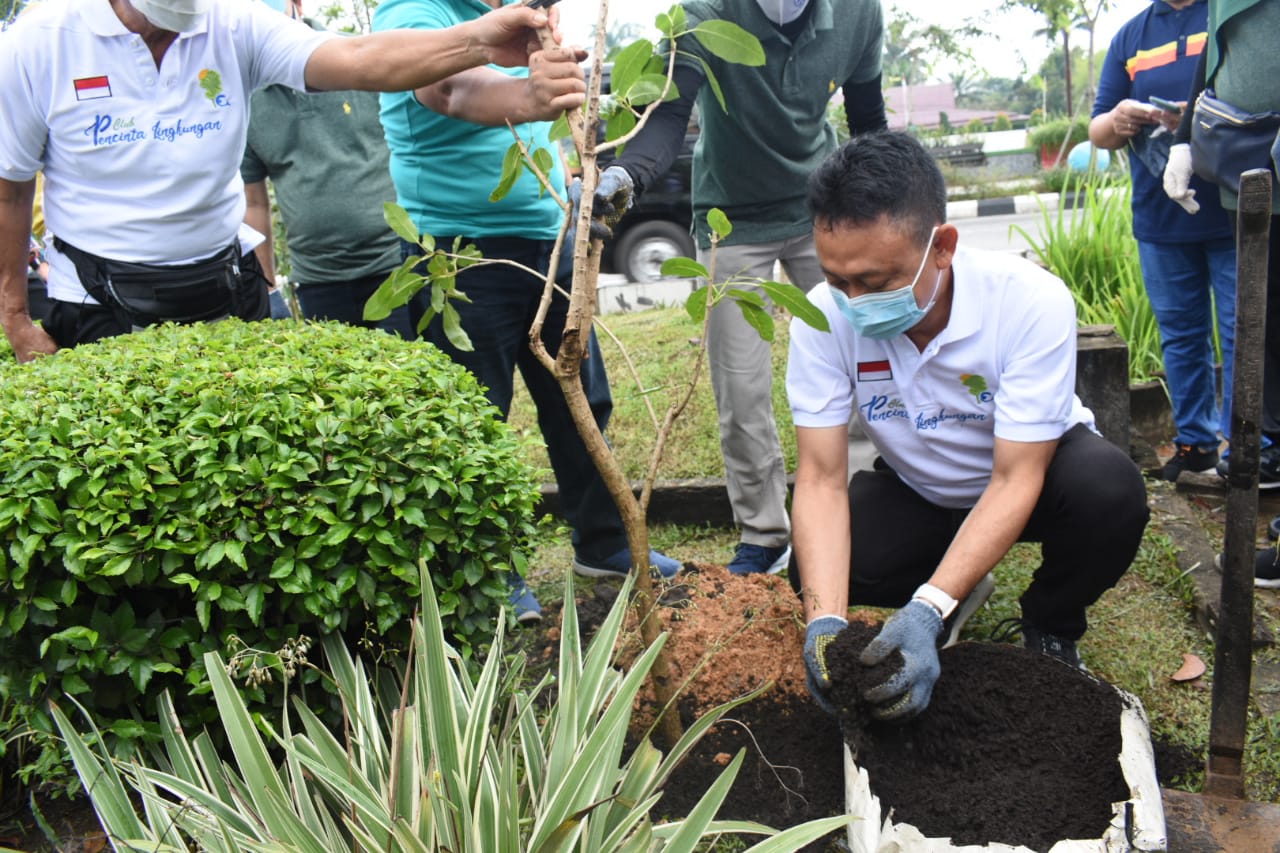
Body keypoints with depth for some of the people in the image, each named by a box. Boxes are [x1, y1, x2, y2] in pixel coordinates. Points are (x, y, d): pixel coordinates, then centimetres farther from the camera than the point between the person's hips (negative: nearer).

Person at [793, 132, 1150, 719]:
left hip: (1035, 469, -2)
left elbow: (1015, 481, -33)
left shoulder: (1031, 303, -34)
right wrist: (825, 619, -41)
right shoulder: (825, 318, -26)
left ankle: (1050, 630, -2)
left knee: (1109, 490, -35)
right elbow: (820, 479, -25)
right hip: (917, 489, 2)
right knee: (822, 570, -24)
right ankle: (958, 591, 9)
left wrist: (928, 610, -45)